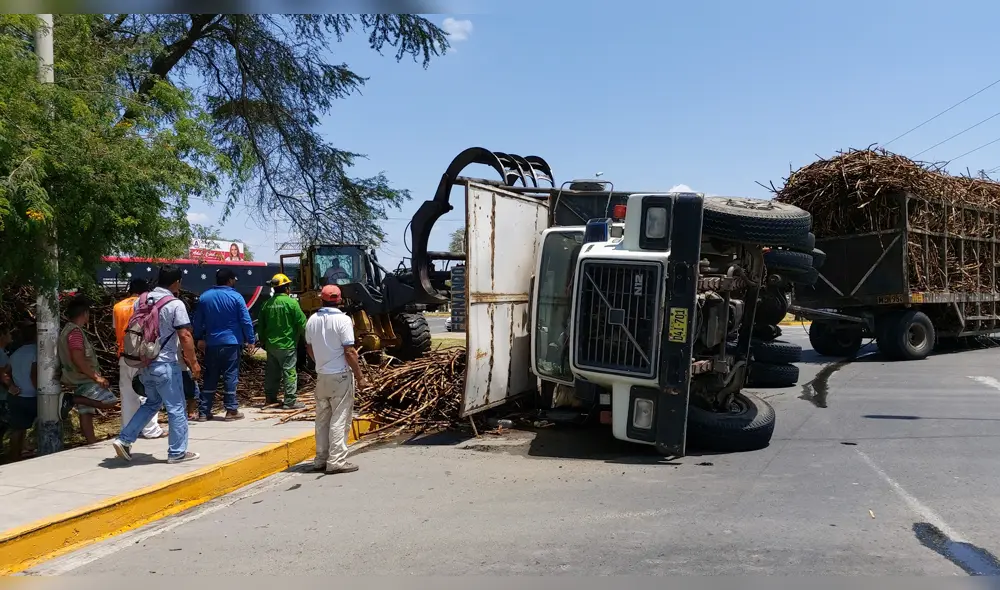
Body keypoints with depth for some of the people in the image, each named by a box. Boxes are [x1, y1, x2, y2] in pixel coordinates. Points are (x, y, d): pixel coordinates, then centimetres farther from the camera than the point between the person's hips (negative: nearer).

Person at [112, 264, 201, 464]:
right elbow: (185, 336, -16)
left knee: (152, 403, 23)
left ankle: (124, 440, 17)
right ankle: (177, 452, 10)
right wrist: (193, 362, -6)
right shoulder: (175, 304, -14)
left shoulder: (141, 300, 6)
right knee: (176, 408, 4)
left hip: (144, 363, 7)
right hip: (165, 364, -7)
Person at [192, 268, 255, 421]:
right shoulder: (236, 297, -7)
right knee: (230, 376, 1)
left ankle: (204, 411, 11)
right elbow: (246, 321, -8)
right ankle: (231, 410, 3)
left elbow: (198, 321, 11)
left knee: (210, 377, 10)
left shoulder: (205, 296, 6)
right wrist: (250, 340, -1)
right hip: (231, 342, -4)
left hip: (211, 343, 4)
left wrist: (199, 338, 22)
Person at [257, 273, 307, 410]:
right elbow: (302, 323, -12)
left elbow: (261, 325, 13)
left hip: (271, 345, 6)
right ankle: (290, 401, -3)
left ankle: (270, 397, 26)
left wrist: (263, 342, 25)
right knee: (289, 372, -3)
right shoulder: (291, 302, -13)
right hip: (287, 345, -6)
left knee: (272, 372, 17)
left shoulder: (267, 304, 6)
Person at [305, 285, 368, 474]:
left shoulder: (312, 320, 4)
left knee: (322, 419, 13)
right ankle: (336, 461, -1)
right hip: (341, 376, -6)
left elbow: (309, 349, 14)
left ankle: (321, 459, 18)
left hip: (321, 376, 6)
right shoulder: (342, 319, -15)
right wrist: (359, 376, -10)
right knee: (340, 419, -1)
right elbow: (349, 352, -17)